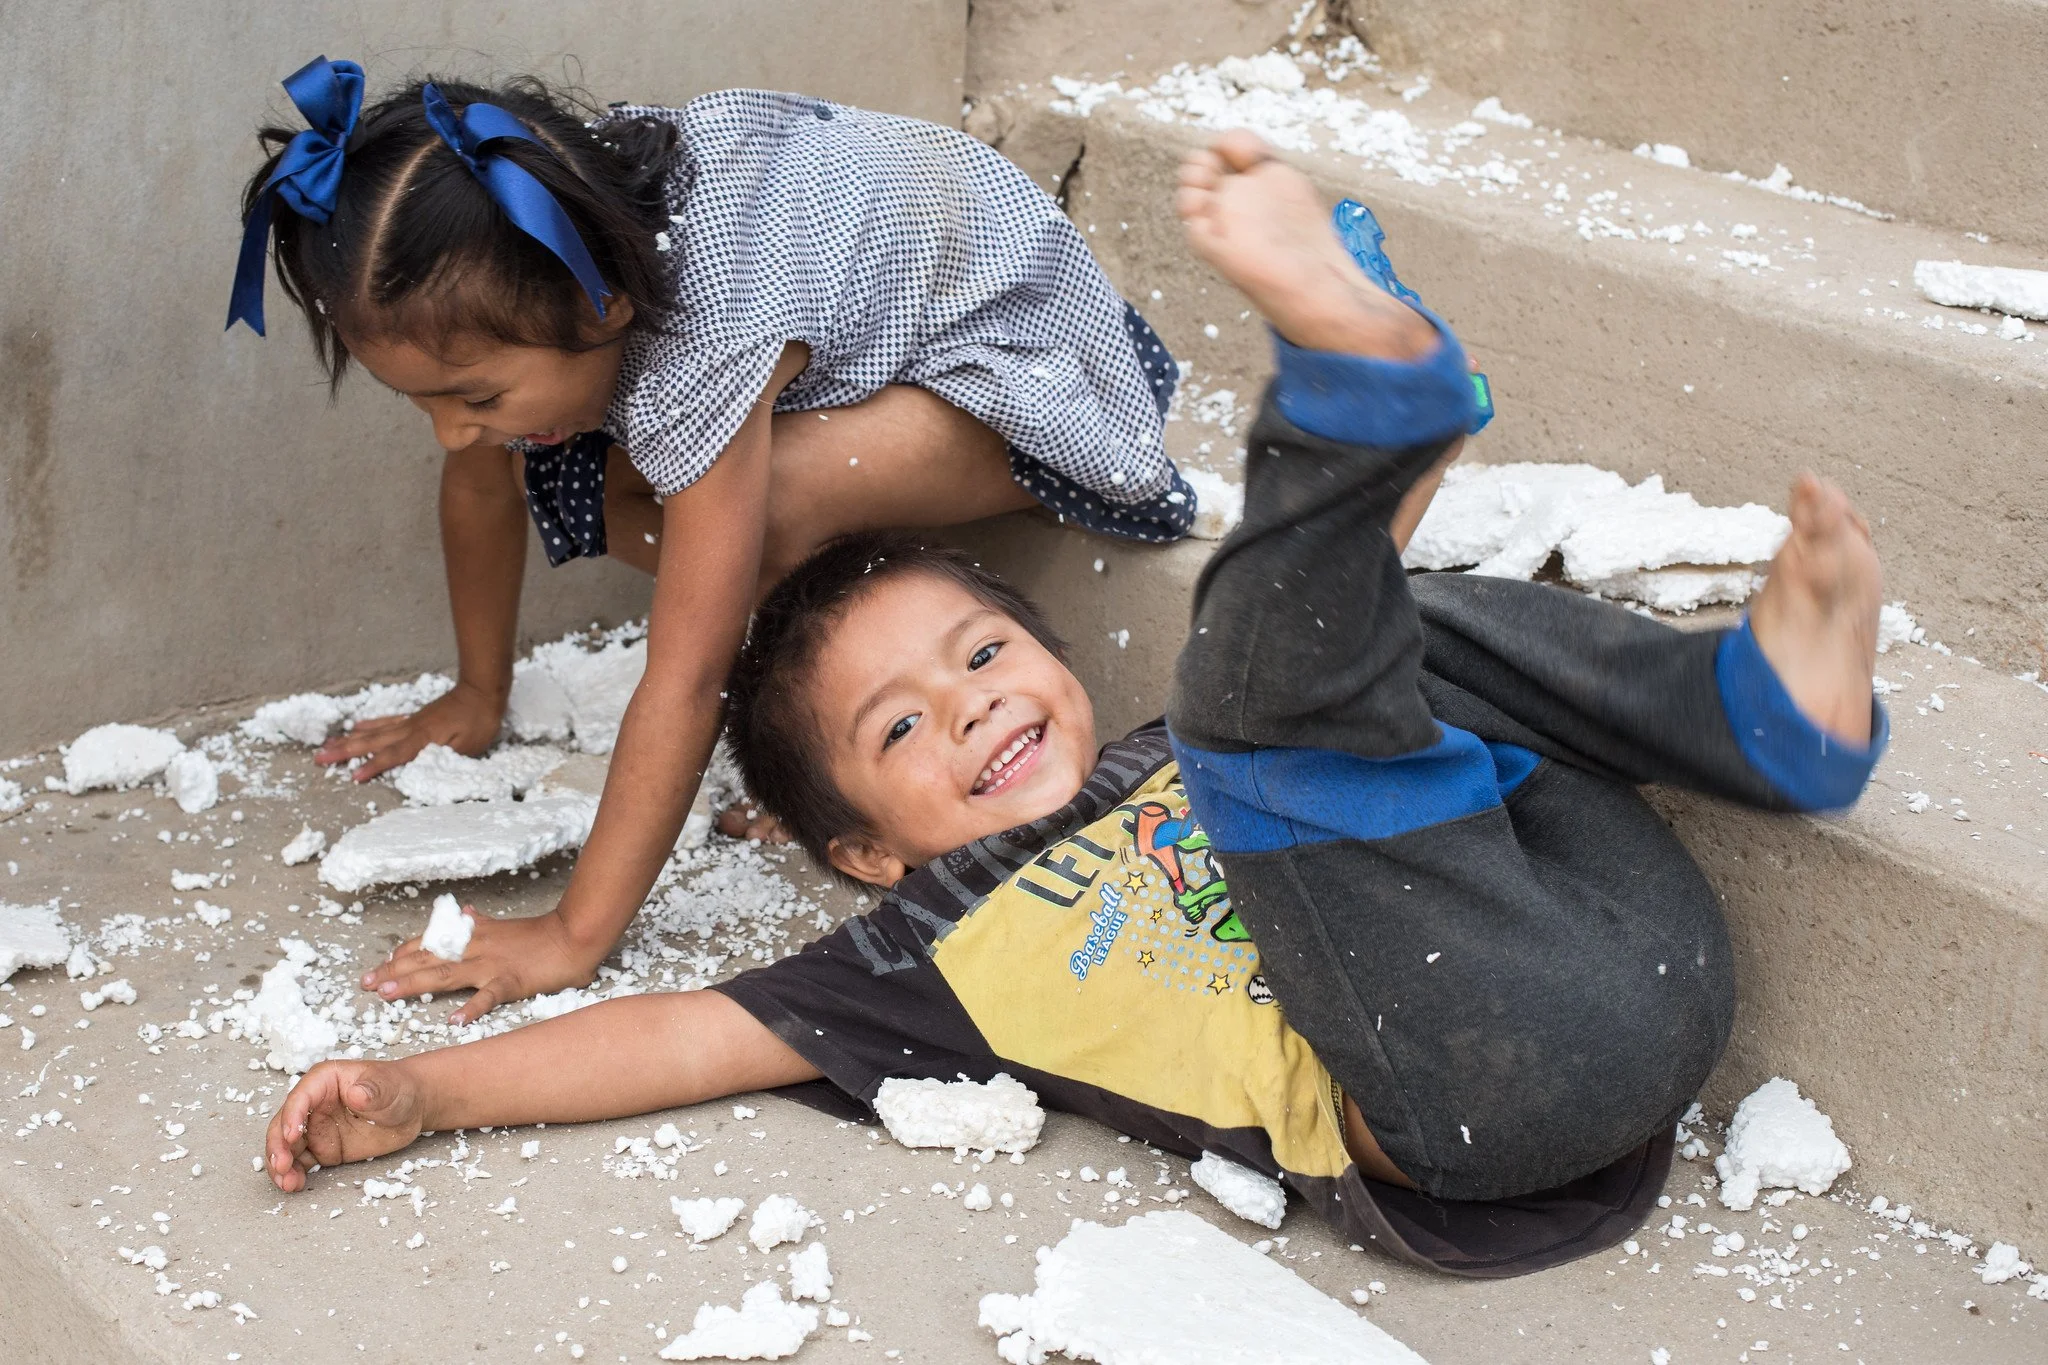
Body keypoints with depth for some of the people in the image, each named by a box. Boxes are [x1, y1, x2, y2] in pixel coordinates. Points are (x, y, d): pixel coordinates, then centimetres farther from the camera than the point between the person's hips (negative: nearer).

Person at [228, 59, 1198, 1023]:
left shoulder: (706, 339, -40)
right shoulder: (518, 279, -21)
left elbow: (682, 684, -39)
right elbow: (478, 482, -1)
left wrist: (575, 937, -37)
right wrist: (478, 700, 9)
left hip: (1021, 352, -8)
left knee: (769, 502, -35)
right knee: (607, 499, -13)